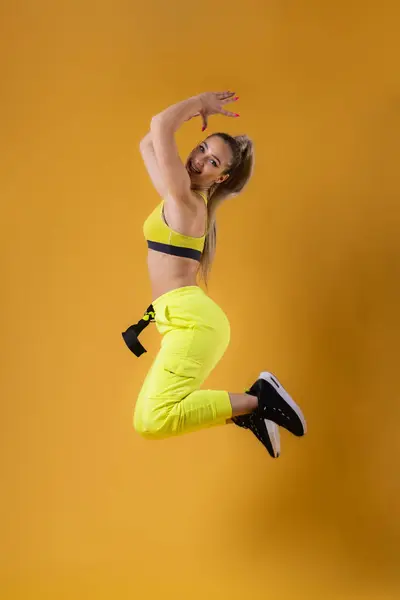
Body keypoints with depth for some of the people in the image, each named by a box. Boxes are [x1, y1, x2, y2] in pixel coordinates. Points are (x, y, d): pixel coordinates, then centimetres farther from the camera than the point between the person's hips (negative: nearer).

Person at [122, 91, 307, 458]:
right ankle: (250, 413, 18)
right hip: (185, 321, 10)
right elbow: (149, 143, 30)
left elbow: (161, 125, -19)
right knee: (152, 415, 19)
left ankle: (258, 400, -16)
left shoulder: (184, 197, -10)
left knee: (152, 421, -26)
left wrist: (199, 103, -4)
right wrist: (200, 111, 21)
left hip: (191, 319, -10)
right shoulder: (179, 195, 16)